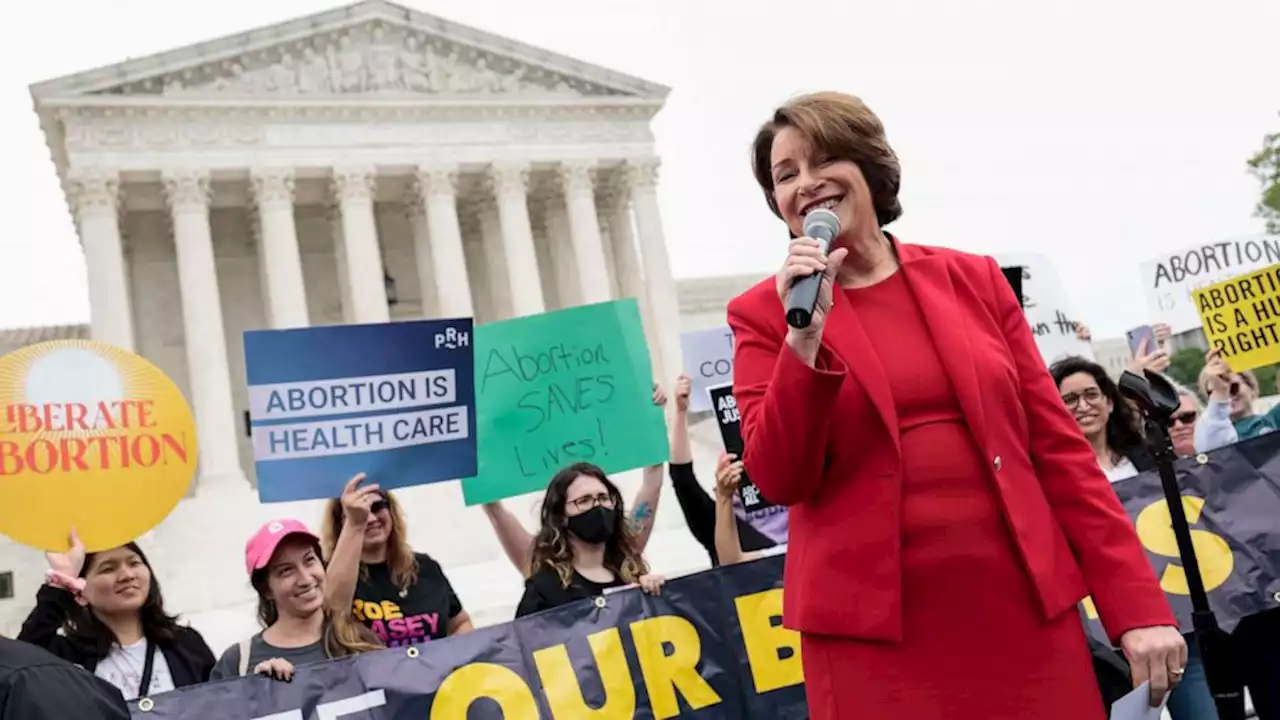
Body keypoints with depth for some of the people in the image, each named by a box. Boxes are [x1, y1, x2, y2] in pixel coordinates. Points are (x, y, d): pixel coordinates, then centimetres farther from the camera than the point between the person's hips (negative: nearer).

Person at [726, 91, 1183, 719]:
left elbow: (1057, 445, 6)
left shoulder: (974, 279, 7)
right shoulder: (762, 313, 2)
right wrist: (805, 335, -17)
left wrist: (1137, 604, 2)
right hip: (873, 627, -2)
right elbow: (780, 481, -6)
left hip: (1023, 604, 2)